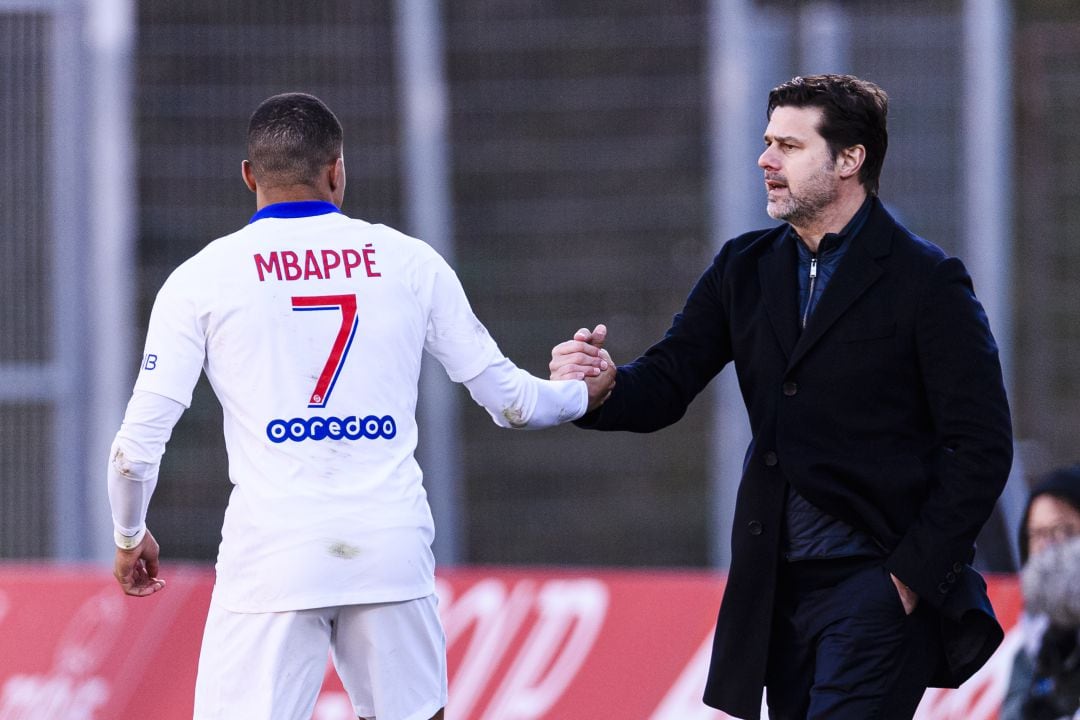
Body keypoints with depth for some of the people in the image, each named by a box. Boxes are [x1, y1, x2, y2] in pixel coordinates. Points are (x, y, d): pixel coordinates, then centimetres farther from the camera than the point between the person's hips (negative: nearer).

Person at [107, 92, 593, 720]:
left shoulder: (202, 278, 3)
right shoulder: (411, 262, 8)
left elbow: (140, 440, 1)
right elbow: (508, 399, 14)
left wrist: (130, 537, 19)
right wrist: (584, 394, 35)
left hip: (273, 554, -2)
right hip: (393, 545, 2)